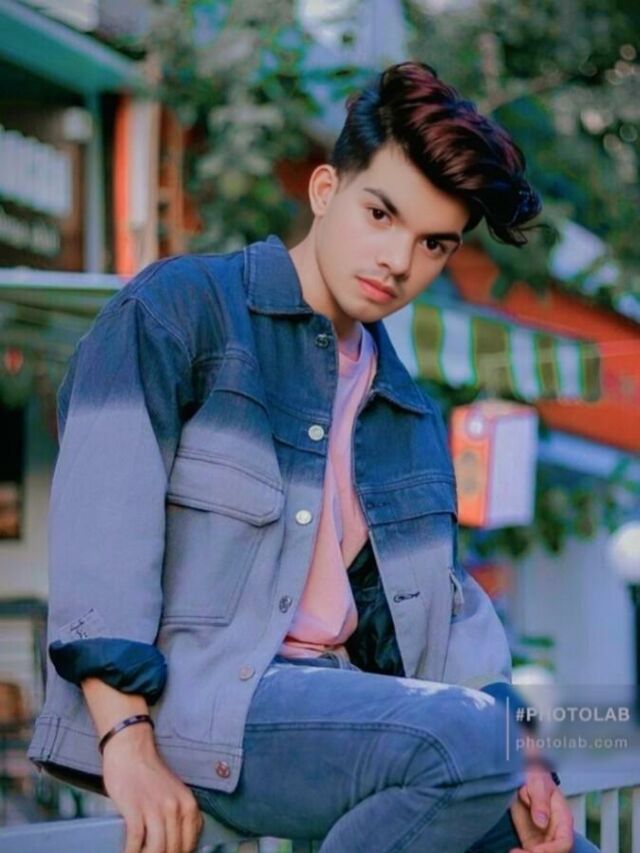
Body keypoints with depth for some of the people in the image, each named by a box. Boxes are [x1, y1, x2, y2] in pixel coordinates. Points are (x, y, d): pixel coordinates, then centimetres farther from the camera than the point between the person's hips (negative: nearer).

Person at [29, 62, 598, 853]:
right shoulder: (182, 308, -1)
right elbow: (102, 508, -13)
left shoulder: (407, 411, 20)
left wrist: (509, 764, -3)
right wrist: (128, 738, -22)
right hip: (184, 692, -7)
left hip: (331, 701, 7)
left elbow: (438, 610, 16)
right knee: (465, 736, -29)